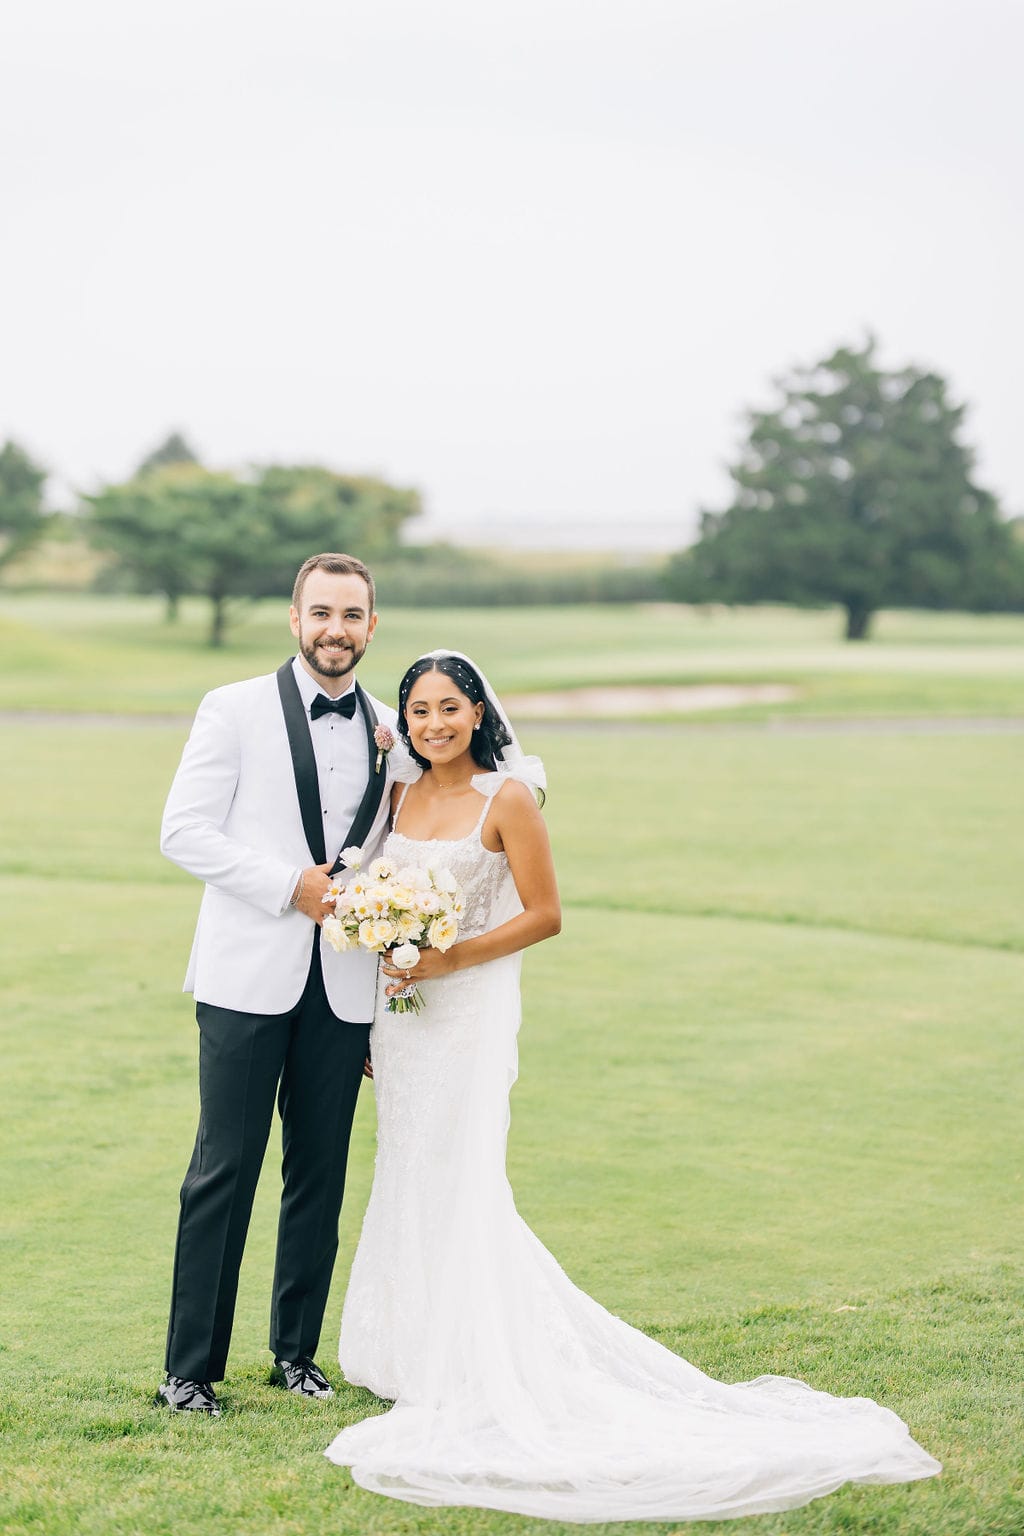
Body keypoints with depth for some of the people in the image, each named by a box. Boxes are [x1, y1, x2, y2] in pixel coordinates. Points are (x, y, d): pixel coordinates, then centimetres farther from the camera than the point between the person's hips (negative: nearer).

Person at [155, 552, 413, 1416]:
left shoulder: (392, 730, 12)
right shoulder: (235, 710, 0)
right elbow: (184, 831, -6)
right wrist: (290, 884, -15)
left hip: (345, 986, 4)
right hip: (250, 978, -4)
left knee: (321, 1174, 9)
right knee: (224, 1172, -3)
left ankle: (297, 1351, 22)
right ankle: (191, 1367, 4)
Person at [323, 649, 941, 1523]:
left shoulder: (507, 797, -9)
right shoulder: (403, 795, 9)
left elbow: (544, 914, -9)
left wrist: (449, 959, -18)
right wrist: (367, 1018, 15)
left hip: (470, 1016, -7)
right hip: (401, 1015, 7)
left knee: (459, 1185, -8)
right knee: (408, 1181, 10)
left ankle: (482, 1385, -1)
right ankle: (415, 1356, 20)